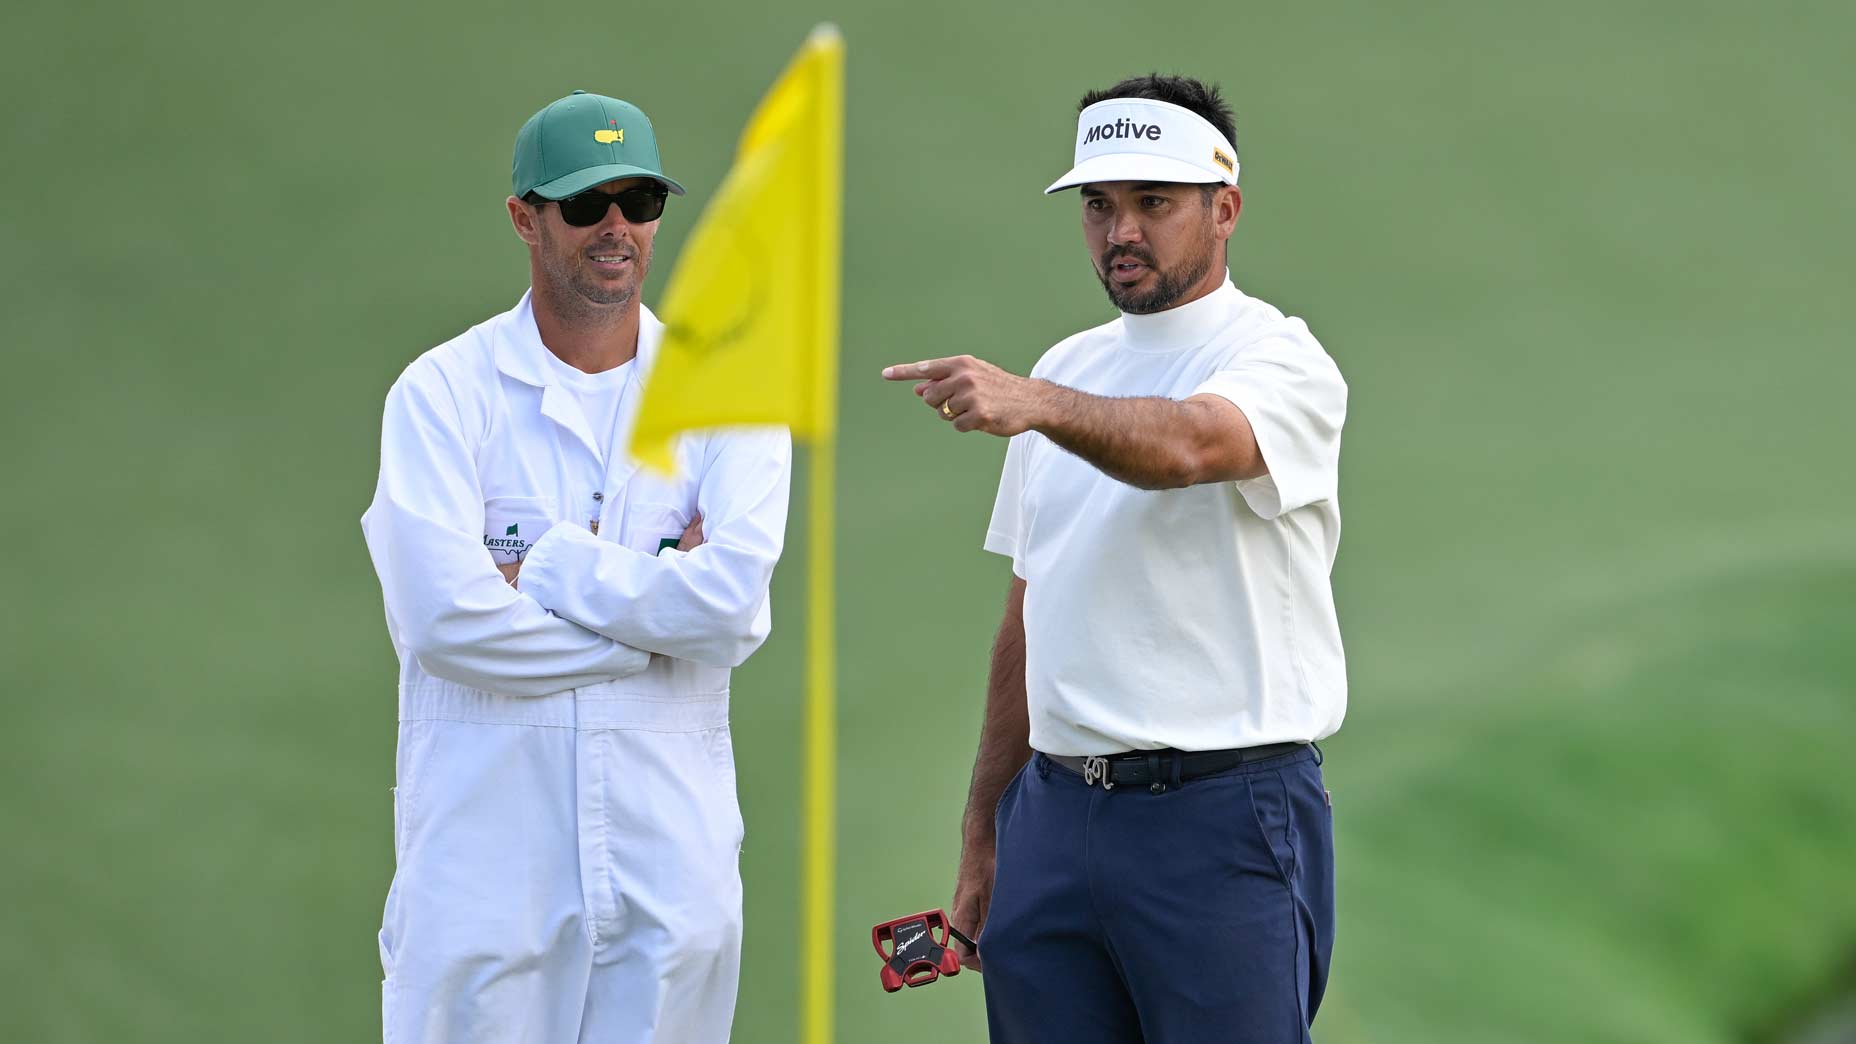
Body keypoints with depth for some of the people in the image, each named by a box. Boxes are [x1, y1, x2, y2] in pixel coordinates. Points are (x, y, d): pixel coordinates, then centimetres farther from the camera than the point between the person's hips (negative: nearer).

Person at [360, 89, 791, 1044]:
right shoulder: (445, 391, 1)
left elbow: (732, 598, -9)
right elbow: (444, 616, -13)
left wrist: (541, 568, -8)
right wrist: (655, 614, -7)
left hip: (670, 832, 2)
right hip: (485, 846, -2)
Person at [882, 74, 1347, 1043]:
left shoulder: (1281, 361, -5)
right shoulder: (1068, 372, 17)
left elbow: (1182, 445, -29)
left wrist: (1031, 405, -47)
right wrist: (982, 834, 16)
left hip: (1222, 818, -6)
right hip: (1056, 812, 6)